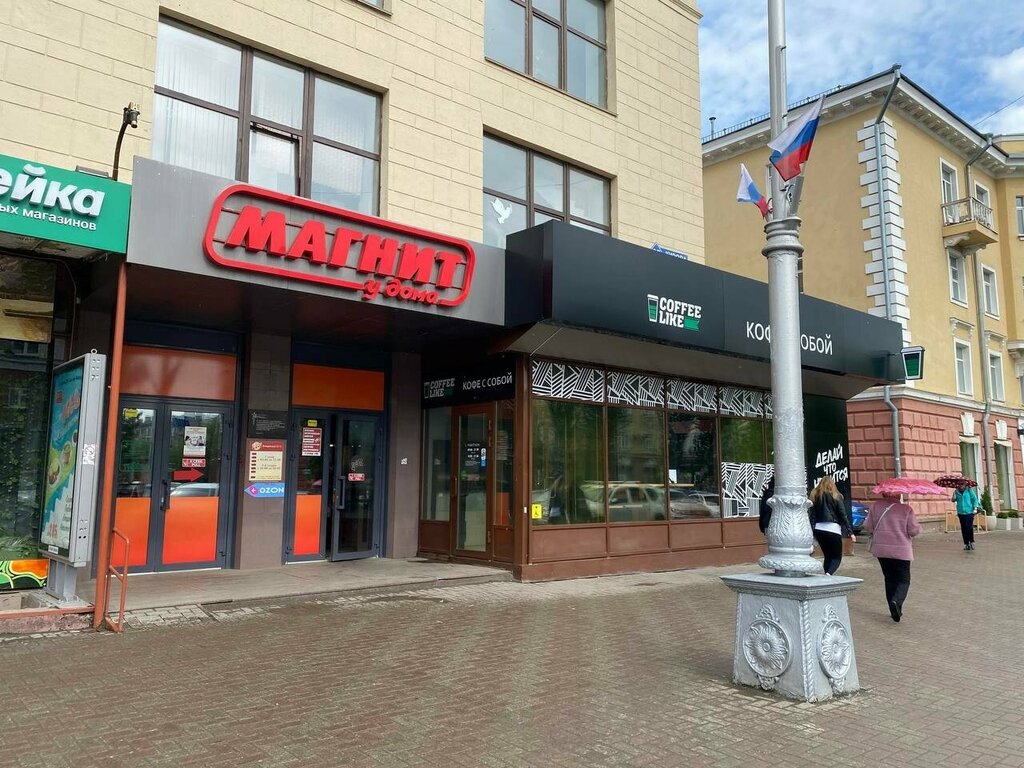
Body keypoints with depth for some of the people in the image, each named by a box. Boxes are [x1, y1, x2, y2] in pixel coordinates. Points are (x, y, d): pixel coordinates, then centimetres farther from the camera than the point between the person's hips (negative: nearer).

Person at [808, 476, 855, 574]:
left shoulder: (815, 496, 6)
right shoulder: (836, 497, -1)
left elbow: (812, 515, 1)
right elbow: (843, 516, -3)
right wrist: (850, 533, -1)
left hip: (819, 529, 3)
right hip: (833, 529, -3)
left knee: (827, 556, 17)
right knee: (837, 557, 5)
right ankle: (829, 574, -20)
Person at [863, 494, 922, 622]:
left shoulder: (875, 507, -3)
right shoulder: (906, 509, -10)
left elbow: (867, 526, -1)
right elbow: (913, 530, -8)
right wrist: (918, 526, 14)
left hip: (881, 550, 3)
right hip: (902, 551, -3)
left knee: (889, 579, 15)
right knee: (904, 580, 7)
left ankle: (895, 610, 15)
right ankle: (896, 601, -19)